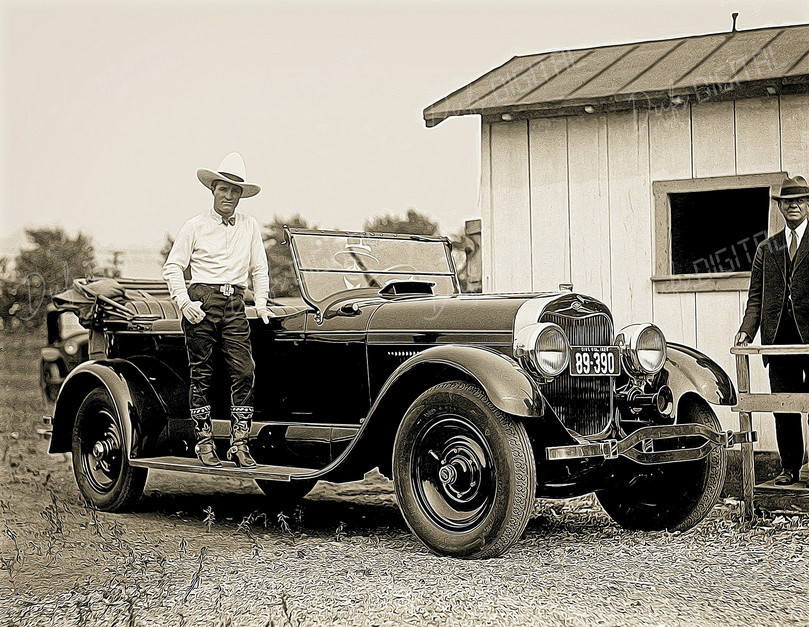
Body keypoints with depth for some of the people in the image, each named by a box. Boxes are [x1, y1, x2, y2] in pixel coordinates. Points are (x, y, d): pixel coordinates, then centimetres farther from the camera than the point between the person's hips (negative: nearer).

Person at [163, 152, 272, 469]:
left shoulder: (250, 226, 12)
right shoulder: (195, 226, 4)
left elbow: (259, 269, 18)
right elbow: (173, 267, 4)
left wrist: (261, 304, 5)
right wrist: (184, 302, -9)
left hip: (234, 306, 2)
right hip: (202, 302, -2)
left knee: (244, 371, -9)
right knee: (202, 374, 1)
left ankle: (239, 443, -4)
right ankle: (204, 442, 8)